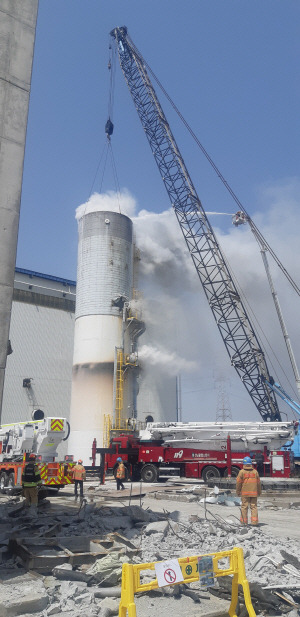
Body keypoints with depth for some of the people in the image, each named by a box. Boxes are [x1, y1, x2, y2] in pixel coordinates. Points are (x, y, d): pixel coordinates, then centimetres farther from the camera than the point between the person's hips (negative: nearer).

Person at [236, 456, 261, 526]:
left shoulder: (242, 472, -5)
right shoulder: (255, 471, 4)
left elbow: (238, 482, -4)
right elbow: (258, 483, 9)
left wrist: (238, 492, 6)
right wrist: (259, 492, 20)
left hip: (245, 493, -2)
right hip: (254, 493, 2)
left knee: (244, 507, 5)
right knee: (254, 506, 7)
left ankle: (244, 521, 8)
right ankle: (254, 521, 2)